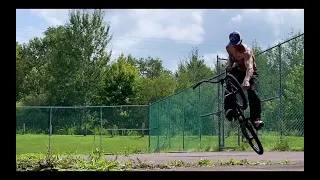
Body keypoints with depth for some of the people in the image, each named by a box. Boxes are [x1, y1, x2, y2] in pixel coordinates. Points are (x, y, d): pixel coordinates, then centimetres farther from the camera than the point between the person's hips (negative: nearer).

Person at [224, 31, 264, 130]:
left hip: (250, 74, -4)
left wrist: (246, 80, -68)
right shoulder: (229, 48, -14)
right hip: (238, 71, 4)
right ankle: (229, 109, -37)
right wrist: (229, 64, -9)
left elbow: (250, 67, -49)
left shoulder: (246, 51, -32)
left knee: (253, 92, -28)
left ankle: (256, 119, -27)